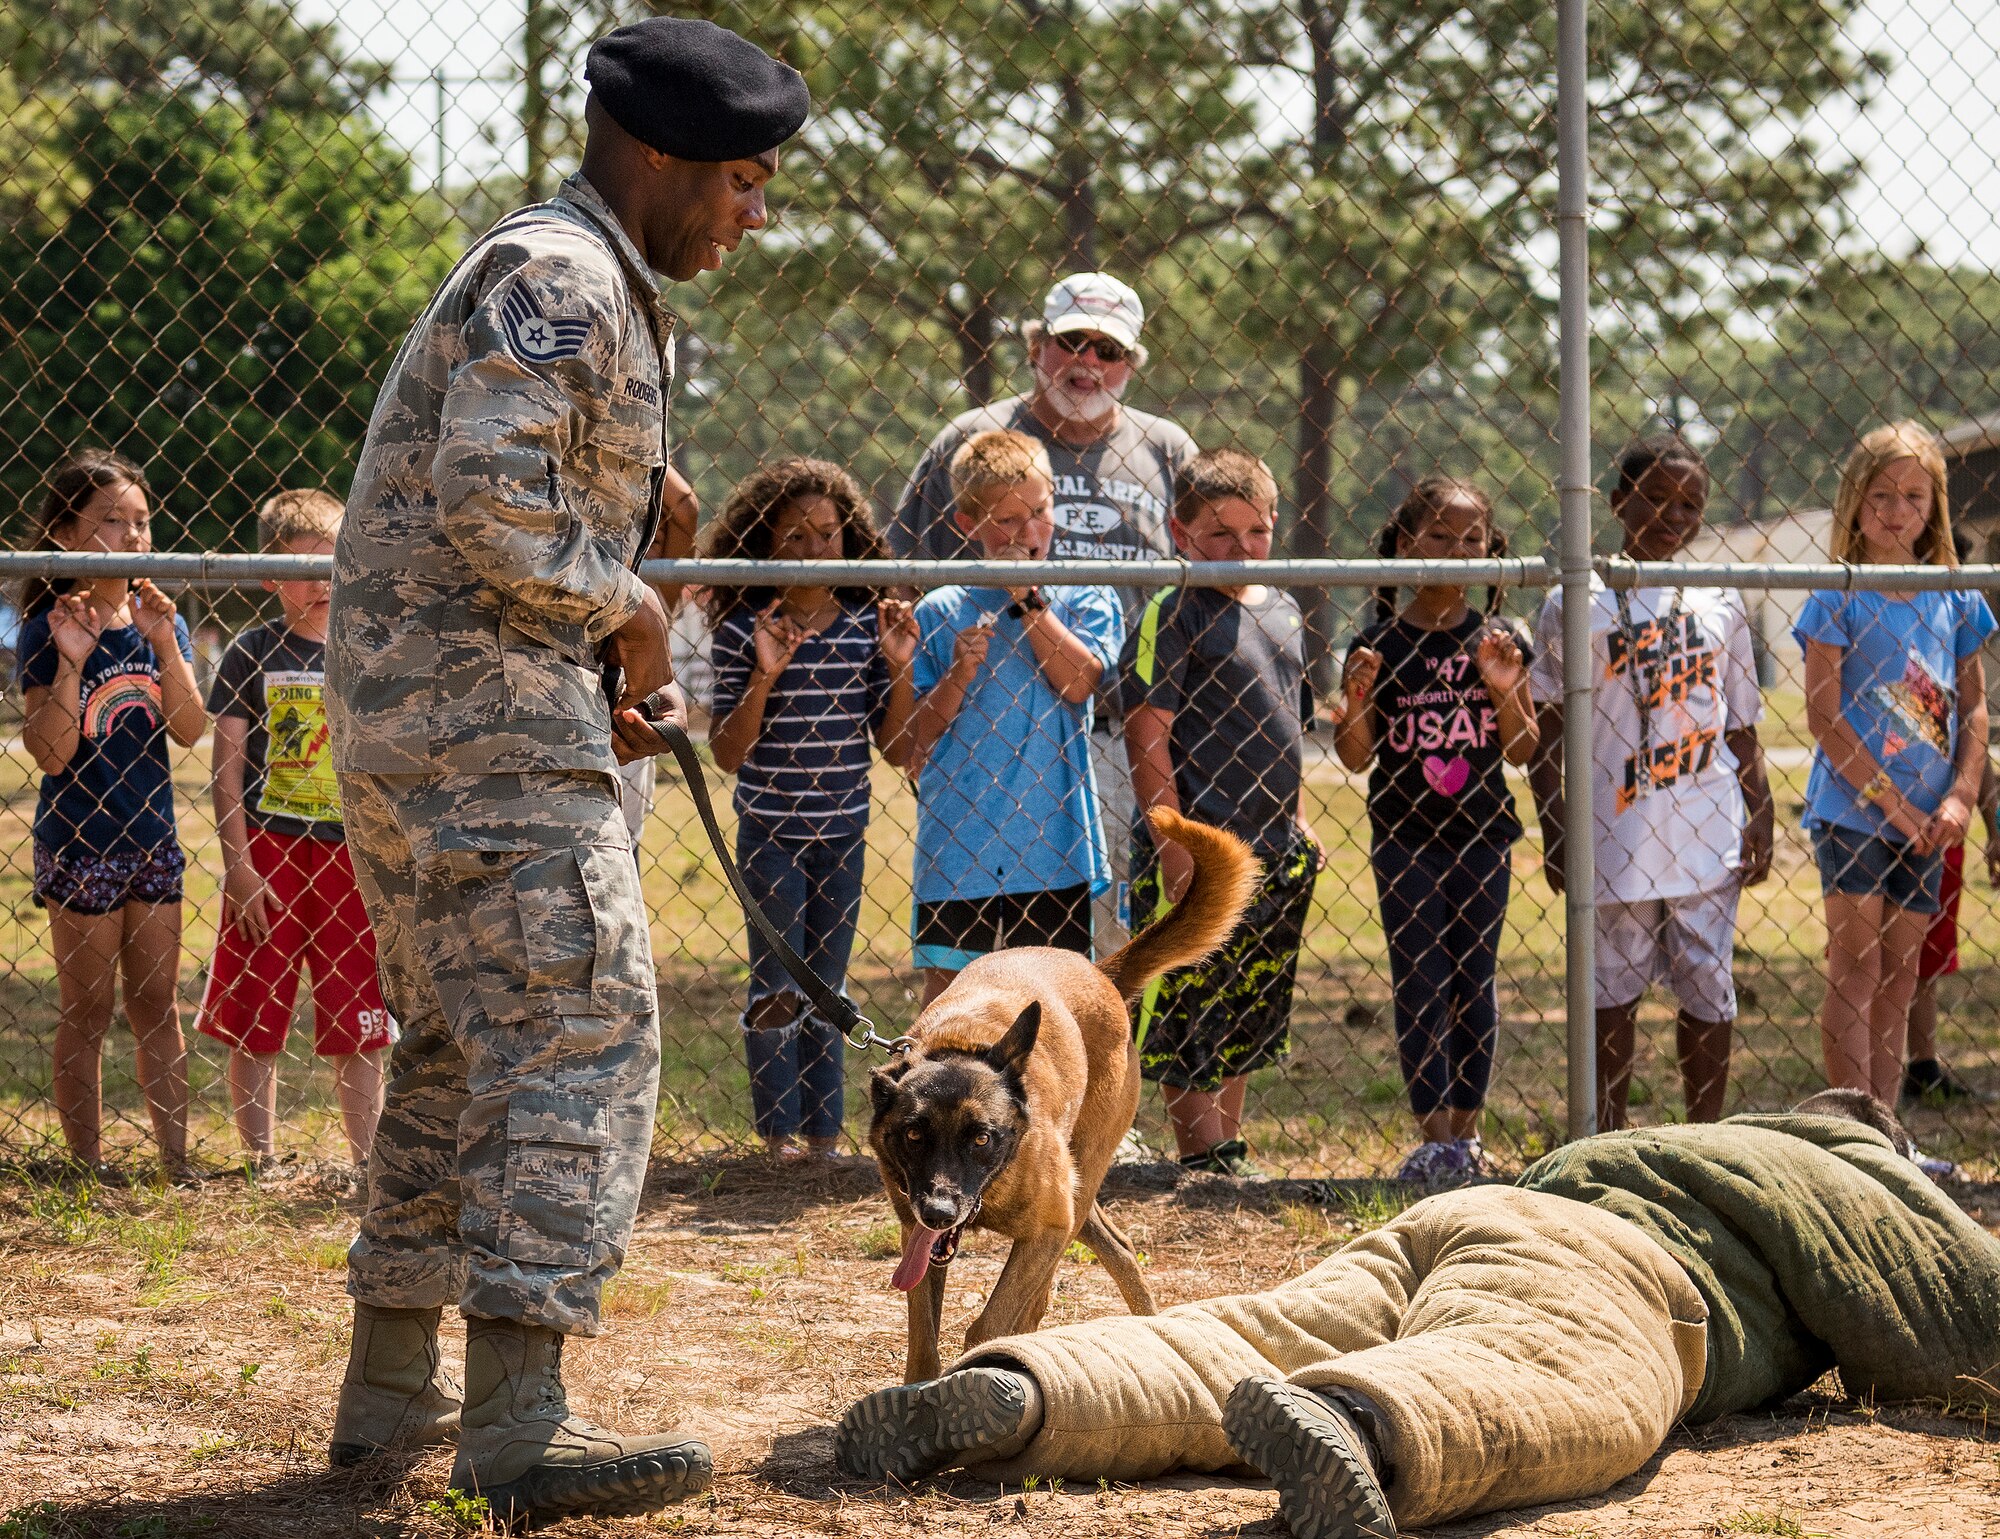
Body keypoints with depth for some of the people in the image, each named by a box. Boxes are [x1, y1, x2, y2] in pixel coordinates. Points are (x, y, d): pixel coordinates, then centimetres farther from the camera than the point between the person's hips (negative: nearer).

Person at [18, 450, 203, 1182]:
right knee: (87, 1011, 2)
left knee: (158, 1005, 9)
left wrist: (163, 643, -17)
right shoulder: (51, 626, -10)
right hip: (79, 842, -4)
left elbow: (190, 730, -6)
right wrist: (71, 663, -25)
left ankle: (177, 1160, 14)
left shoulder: (160, 620, 3)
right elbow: (51, 753, -15)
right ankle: (88, 1168, 8)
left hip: (151, 839, 4)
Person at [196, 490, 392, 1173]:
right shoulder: (253, 653, 0)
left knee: (357, 1028, 5)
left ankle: (368, 1160, 13)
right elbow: (228, 768, -2)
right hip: (269, 852, -1)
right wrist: (239, 866, -9)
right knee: (253, 1025, 2)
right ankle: (260, 1163, 10)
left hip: (353, 857, 1)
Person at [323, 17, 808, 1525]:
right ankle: (521, 1415, -23)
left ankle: (391, 1383, 22)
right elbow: (488, 498, -24)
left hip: (404, 719, 11)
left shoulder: (600, 294, 22)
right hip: (488, 712, -11)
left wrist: (627, 666, 13)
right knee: (578, 1024, -15)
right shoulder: (556, 275, -12)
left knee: (460, 1042, 17)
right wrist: (625, 608, -11)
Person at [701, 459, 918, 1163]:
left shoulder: (867, 625, 0)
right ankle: (780, 1130, 12)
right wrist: (765, 676, -22)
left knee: (826, 989, 10)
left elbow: (894, 740, 3)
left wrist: (899, 669, -11)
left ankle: (824, 1131, 18)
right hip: (770, 832, -3)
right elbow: (727, 754, -10)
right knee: (778, 989, 1)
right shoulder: (743, 628, -9)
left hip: (842, 833, 3)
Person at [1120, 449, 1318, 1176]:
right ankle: (1203, 1161, 2)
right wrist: (1174, 845, -18)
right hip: (1198, 849, -7)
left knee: (1249, 1019, 13)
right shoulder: (1171, 618, -10)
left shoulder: (1282, 612, 13)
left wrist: (1298, 824, 17)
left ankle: (1230, 1147, 22)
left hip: (1274, 856, 7)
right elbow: (1148, 738, -13)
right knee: (1189, 1017, -3)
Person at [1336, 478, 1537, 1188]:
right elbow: (1356, 757, -1)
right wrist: (1356, 700, -18)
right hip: (1405, 835, -2)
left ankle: (1466, 1131, 15)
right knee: (1419, 983, -2)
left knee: (1474, 980, 6)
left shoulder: (1499, 641, 3)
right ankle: (1434, 1137, 1)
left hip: (1482, 833, 2)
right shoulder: (1380, 646, -2)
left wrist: (1504, 689, -13)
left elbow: (1521, 751, 3)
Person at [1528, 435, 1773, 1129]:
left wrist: (1759, 824, 6)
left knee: (1707, 993, 5)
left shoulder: (1719, 603, 9)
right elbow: (1548, 736, 3)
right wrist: (1554, 835, -2)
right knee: (1613, 996, 4)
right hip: (1614, 835, -2)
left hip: (1707, 833, 2)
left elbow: (1741, 730, 13)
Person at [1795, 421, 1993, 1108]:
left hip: (1925, 822, 4)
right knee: (1856, 969, -6)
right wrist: (1894, 805, -13)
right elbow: (1824, 716, -10)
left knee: (1899, 976, 8)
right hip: (1853, 810, -4)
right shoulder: (1839, 598, -6)